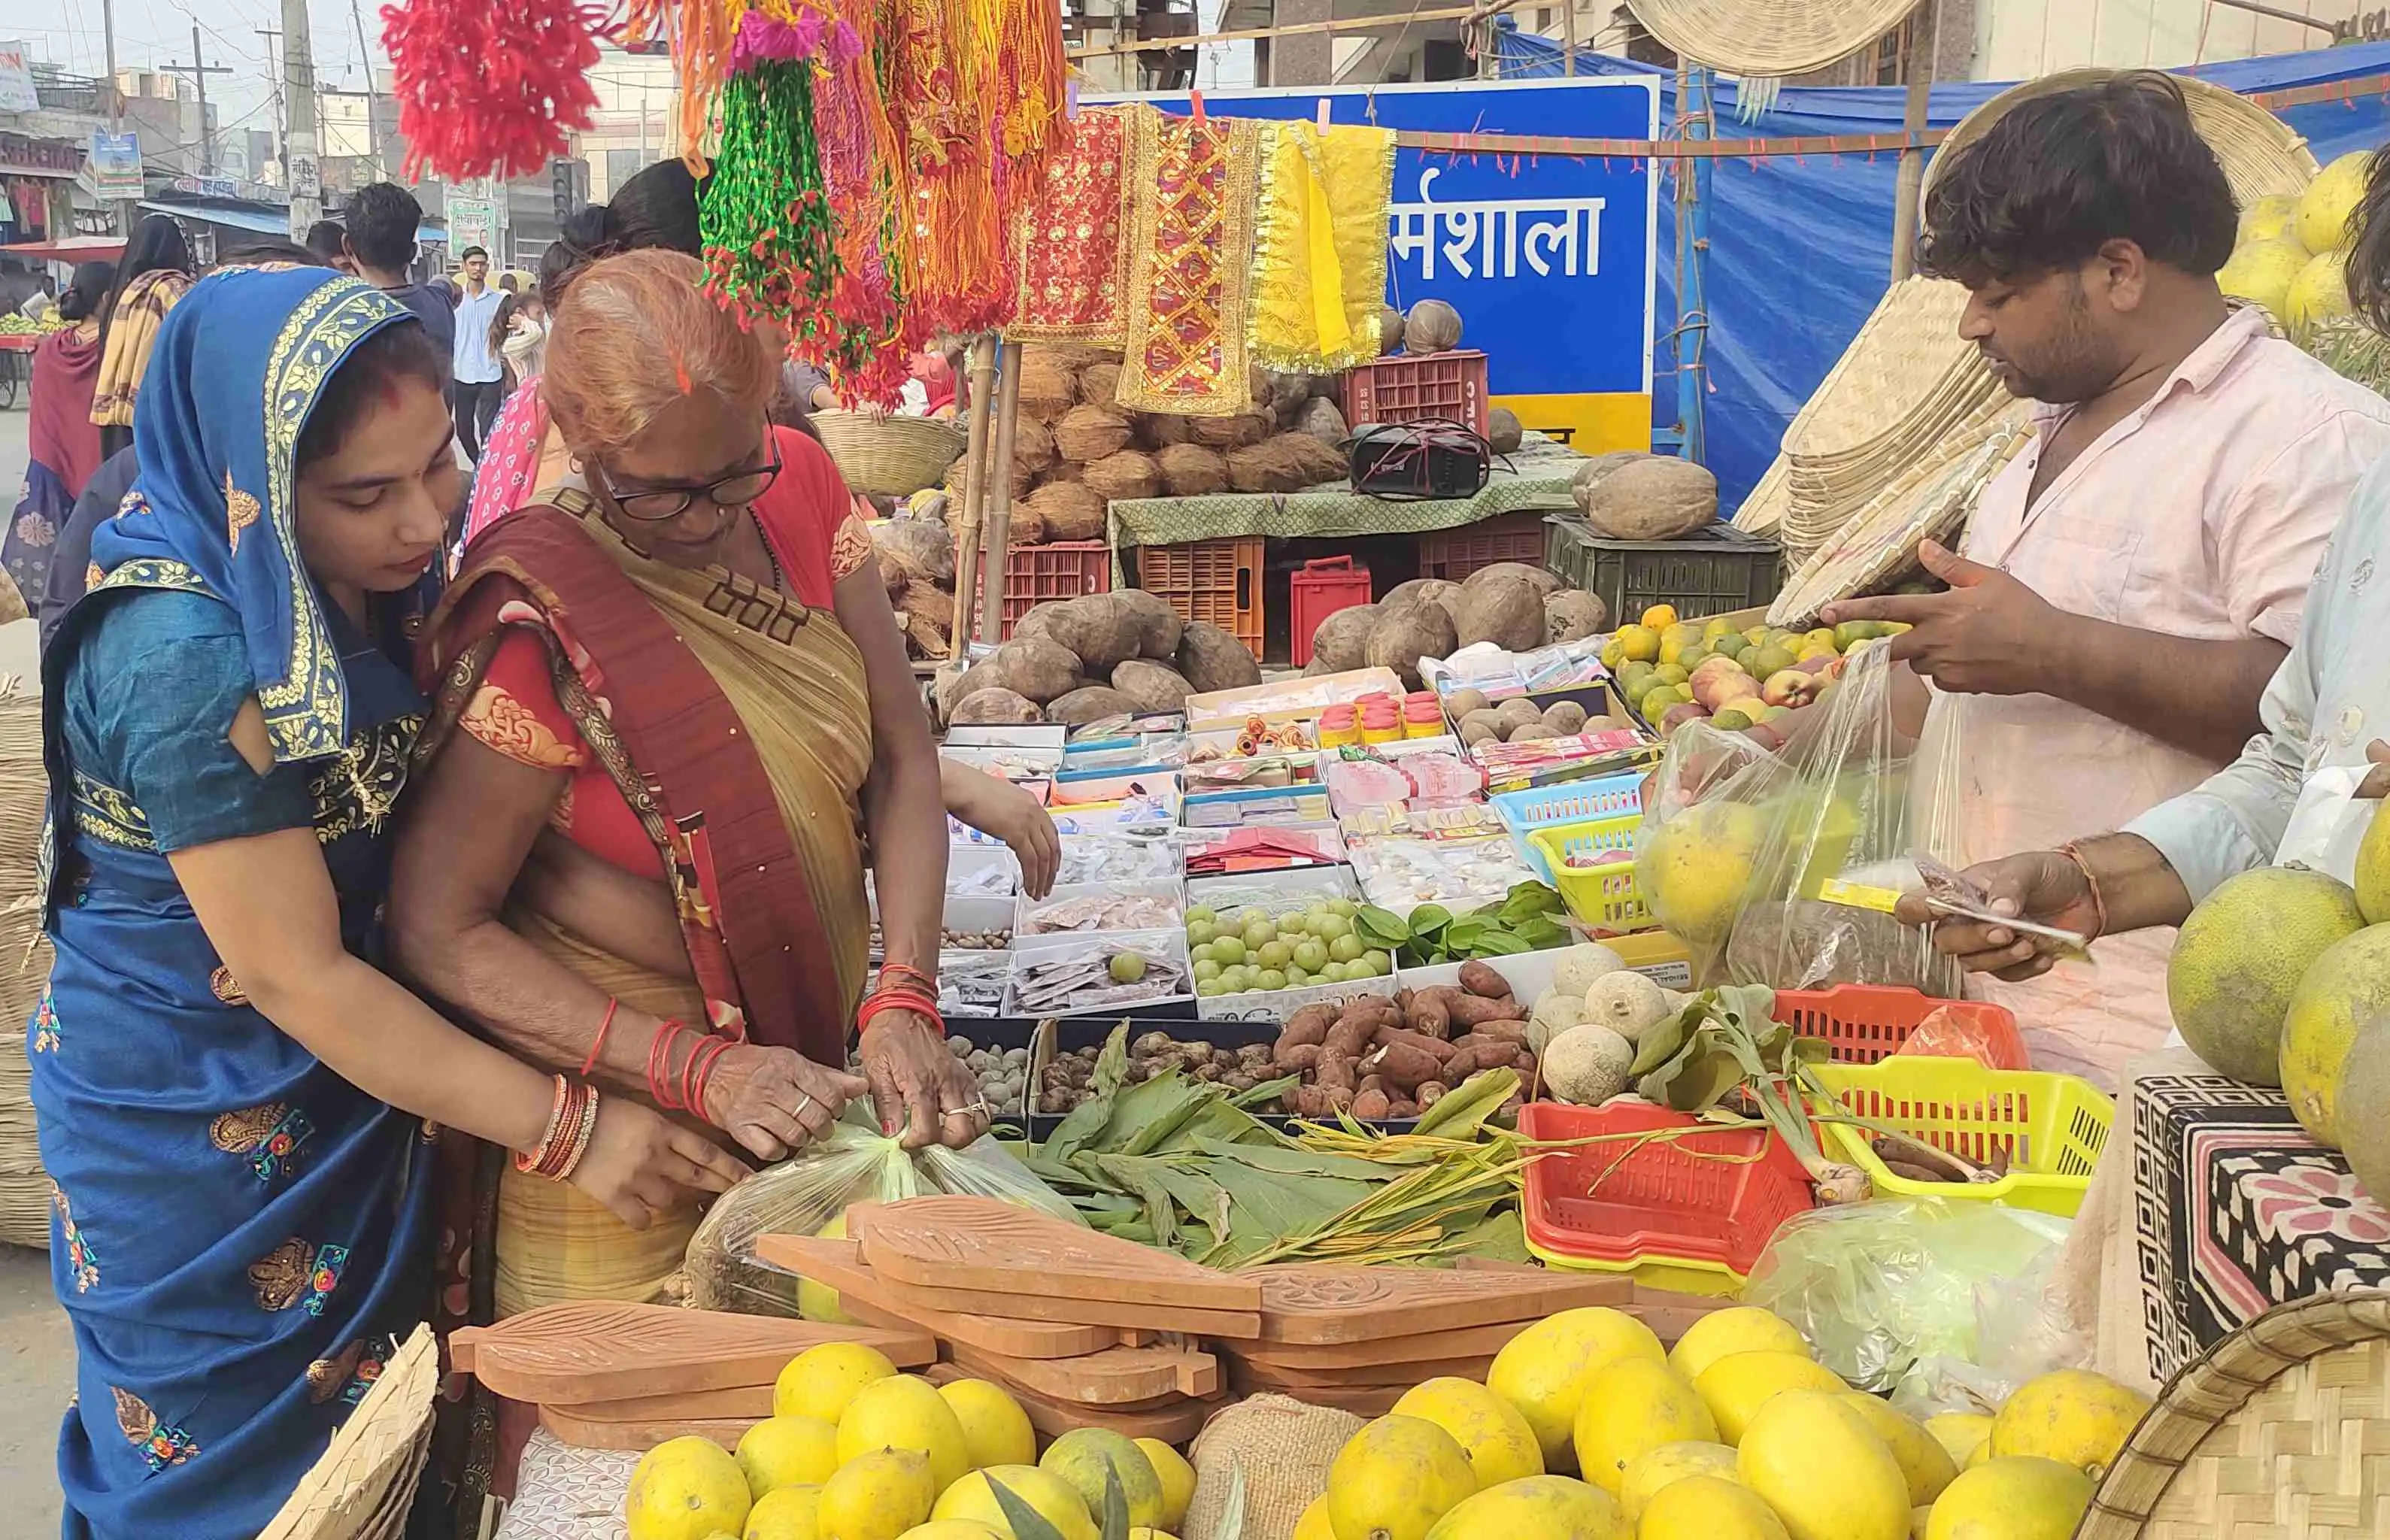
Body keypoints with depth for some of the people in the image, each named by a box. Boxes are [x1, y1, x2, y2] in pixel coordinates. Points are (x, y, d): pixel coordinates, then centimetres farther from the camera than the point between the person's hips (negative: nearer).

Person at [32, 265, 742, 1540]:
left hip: (354, 1098, 7)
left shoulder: (378, 588, -5)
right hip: (201, 1134, -7)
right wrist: (567, 1129, -25)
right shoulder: (187, 659, -29)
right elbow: (294, 973, -25)